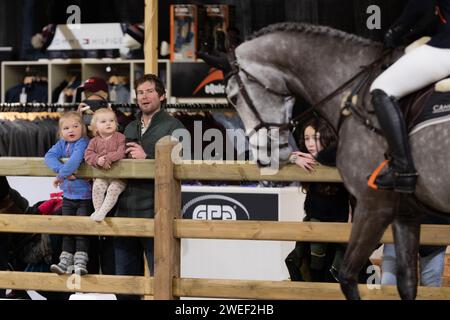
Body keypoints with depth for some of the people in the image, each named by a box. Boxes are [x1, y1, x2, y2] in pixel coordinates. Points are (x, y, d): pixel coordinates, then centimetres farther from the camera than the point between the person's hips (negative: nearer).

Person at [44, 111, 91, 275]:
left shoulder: (83, 143, -15)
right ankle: (65, 263, 12)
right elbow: (49, 156, -10)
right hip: (68, 196, 6)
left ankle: (80, 262, -5)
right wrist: (62, 170, -25)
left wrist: (61, 175, -24)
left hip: (84, 196, -6)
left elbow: (76, 159, -32)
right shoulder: (61, 144, 5)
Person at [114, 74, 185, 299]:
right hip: (126, 212, 7)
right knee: (125, 276, 13)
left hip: (154, 213, -7)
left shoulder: (173, 126, -2)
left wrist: (147, 158, -18)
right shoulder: (130, 128, 19)